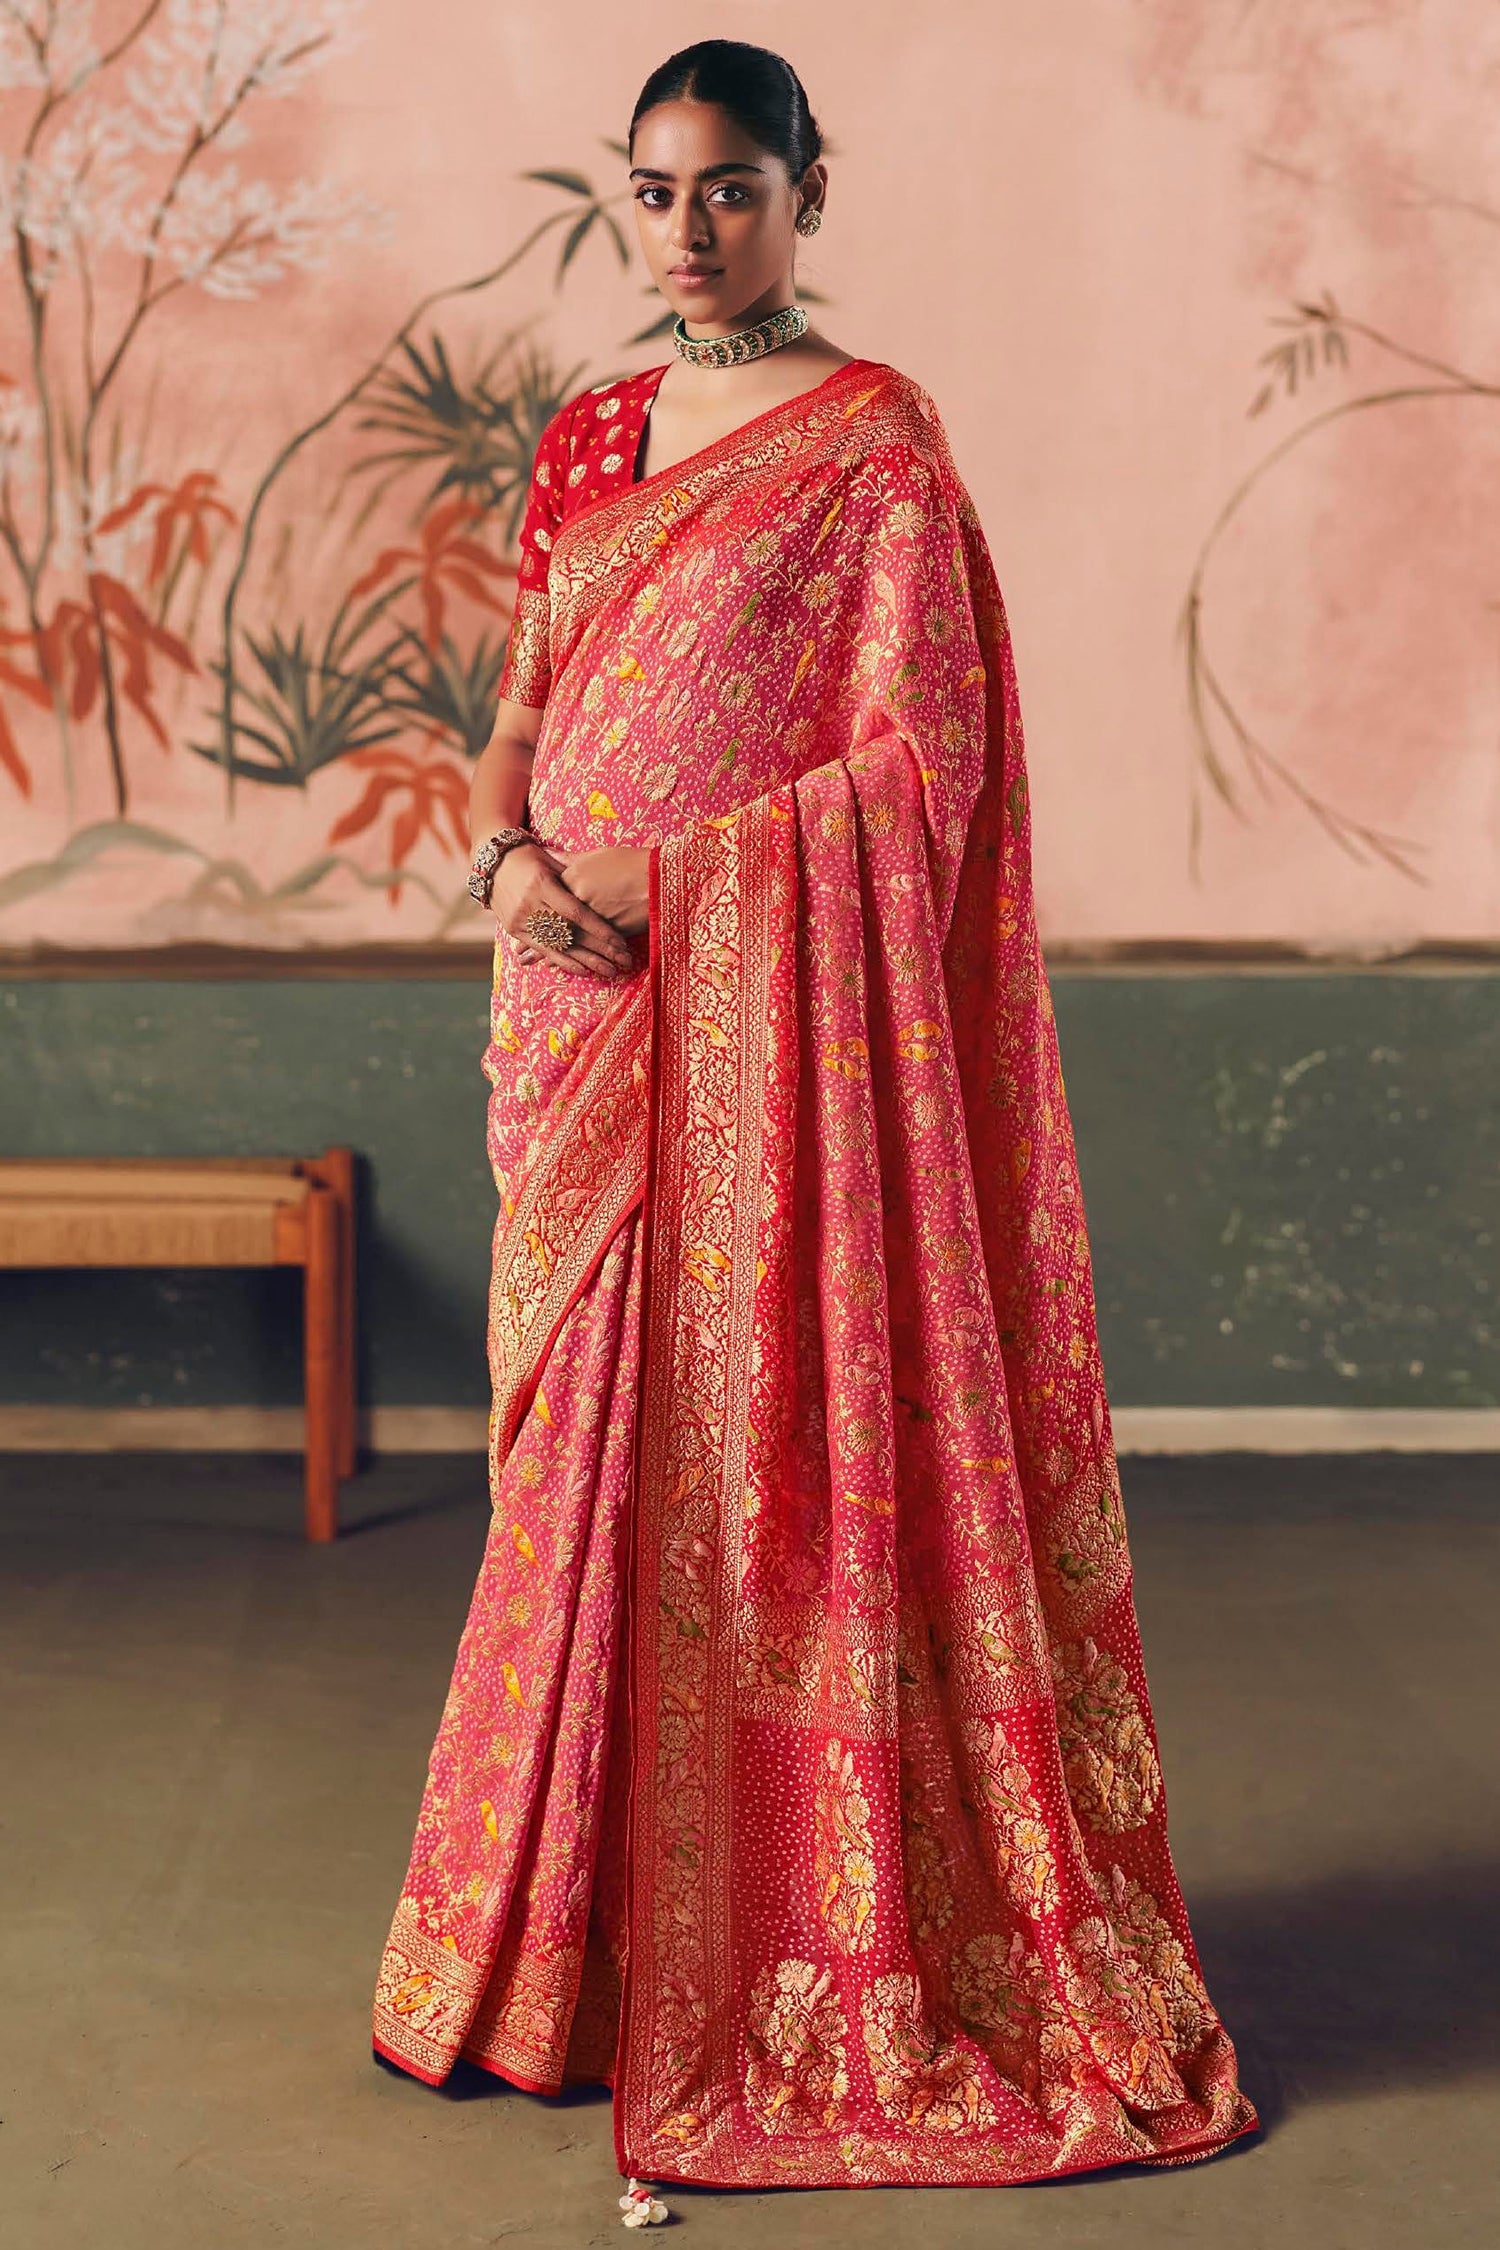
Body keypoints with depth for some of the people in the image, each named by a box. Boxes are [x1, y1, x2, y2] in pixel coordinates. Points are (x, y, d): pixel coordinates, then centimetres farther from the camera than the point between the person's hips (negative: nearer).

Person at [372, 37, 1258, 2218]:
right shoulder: (589, 442, 16)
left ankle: (816, 1954, 9)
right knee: (599, 1443, 9)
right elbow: (522, 712, 15)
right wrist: (512, 864, -6)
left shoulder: (873, 438, -3)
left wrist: (667, 887, -15)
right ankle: (584, 1933, 21)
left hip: (774, 1008, -6)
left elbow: (912, 762, -10)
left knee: (776, 1438, -4)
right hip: (587, 1004, 6)